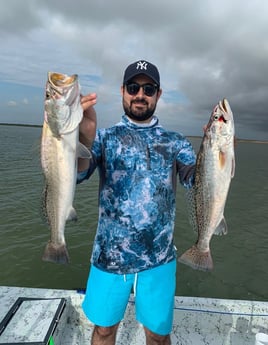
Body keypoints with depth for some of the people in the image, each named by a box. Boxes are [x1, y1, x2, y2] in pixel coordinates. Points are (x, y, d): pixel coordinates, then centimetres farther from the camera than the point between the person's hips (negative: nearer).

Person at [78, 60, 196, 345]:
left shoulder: (176, 142, 4)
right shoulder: (105, 137, 0)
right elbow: (74, 175, -15)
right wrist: (85, 137, -35)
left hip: (160, 258, 1)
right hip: (110, 255, 0)